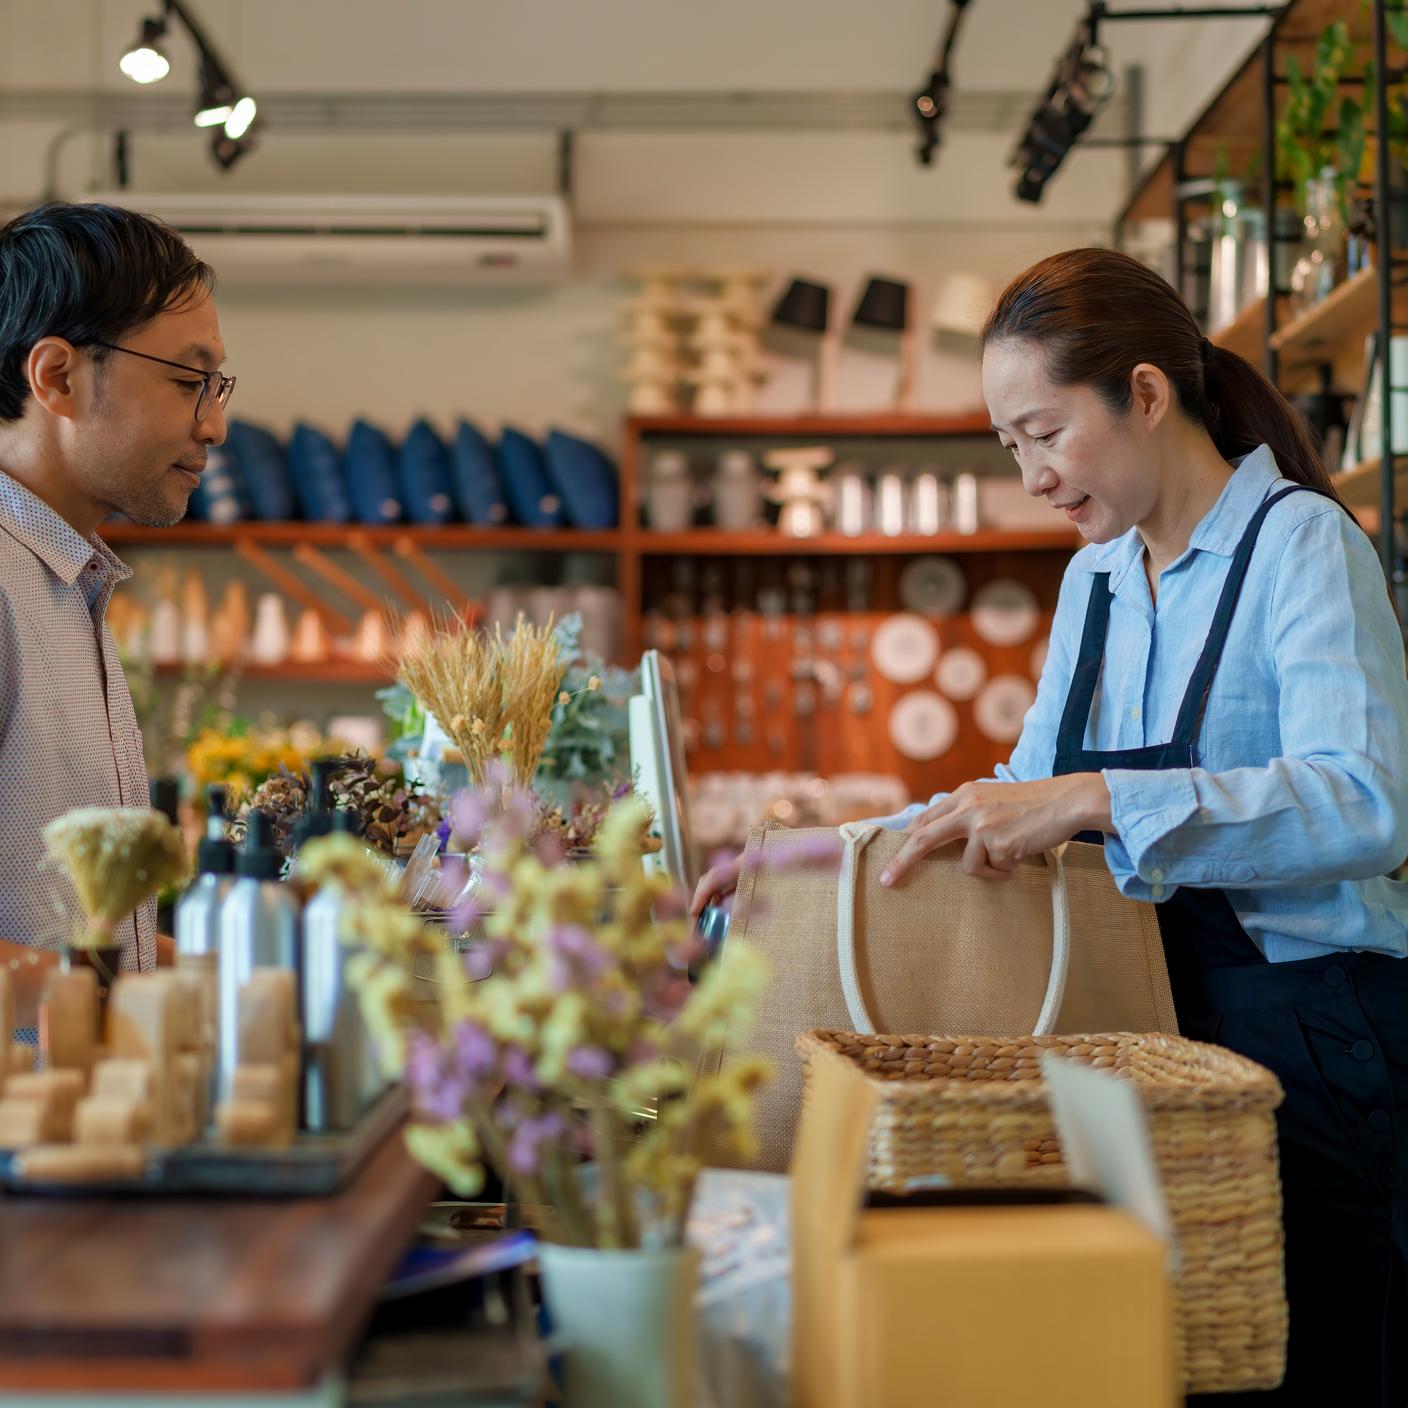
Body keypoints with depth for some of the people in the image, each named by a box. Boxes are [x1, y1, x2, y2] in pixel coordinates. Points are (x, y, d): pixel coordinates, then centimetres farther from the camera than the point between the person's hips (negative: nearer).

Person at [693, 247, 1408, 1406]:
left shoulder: (1302, 542, -11)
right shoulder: (1096, 580, 13)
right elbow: (1027, 792, 20)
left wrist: (1093, 800, -35)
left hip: (1313, 1038, -6)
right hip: (1170, 1027, 7)